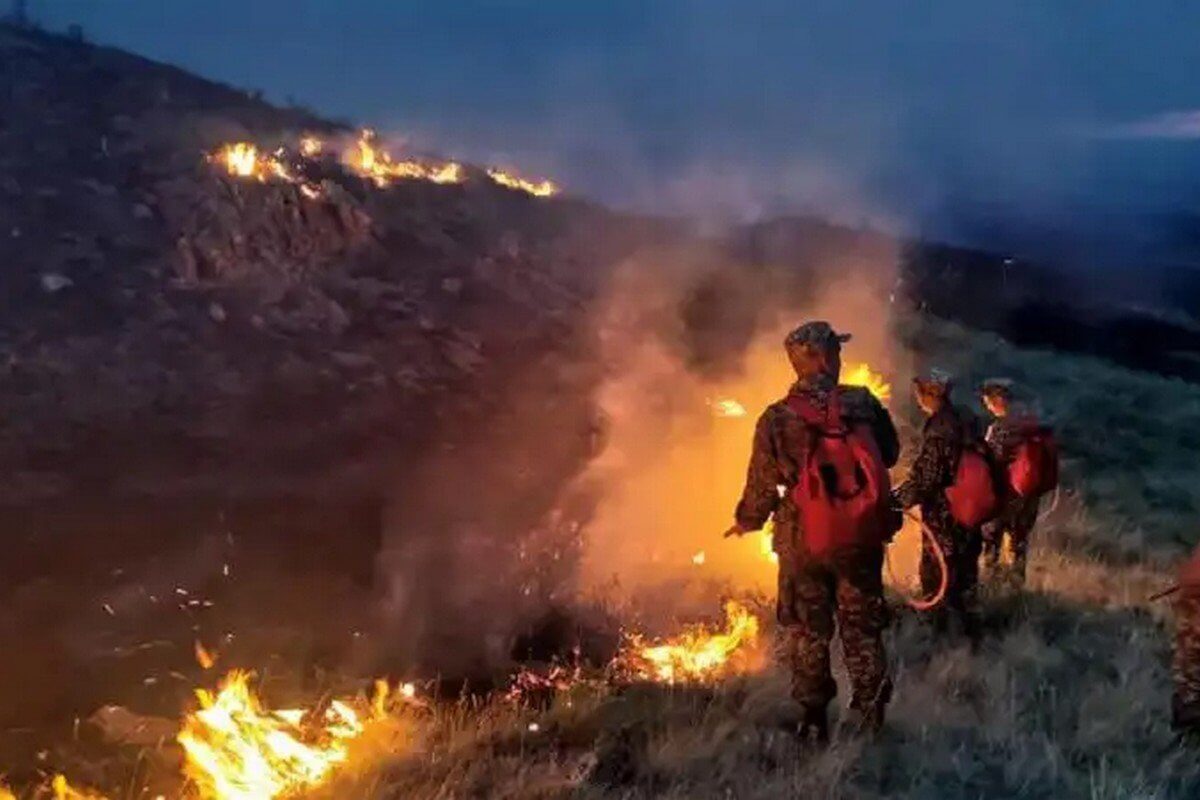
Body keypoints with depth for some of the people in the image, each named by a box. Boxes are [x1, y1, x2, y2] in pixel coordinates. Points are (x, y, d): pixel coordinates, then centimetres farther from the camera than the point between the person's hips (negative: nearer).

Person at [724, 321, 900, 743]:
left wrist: (746, 521, 13)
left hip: (801, 541, -1)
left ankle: (814, 721, 17)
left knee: (806, 632, 12)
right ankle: (869, 719, 20)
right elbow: (890, 455, 6)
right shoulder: (863, 403, -9)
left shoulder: (775, 419, -12)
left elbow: (763, 485, -6)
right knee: (862, 629, 14)